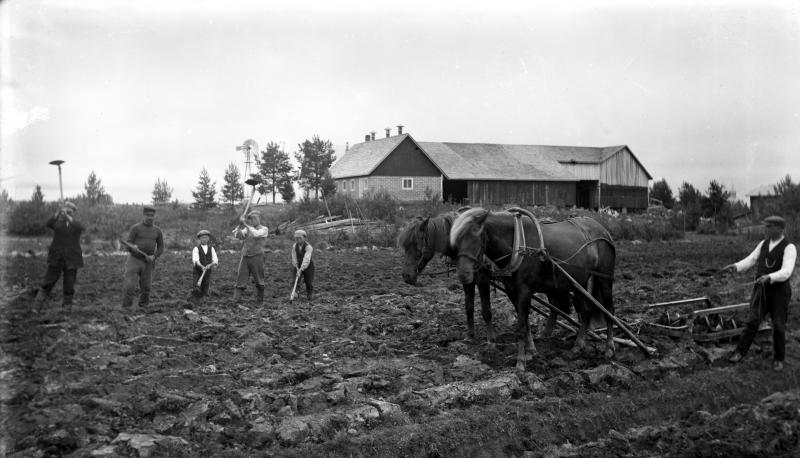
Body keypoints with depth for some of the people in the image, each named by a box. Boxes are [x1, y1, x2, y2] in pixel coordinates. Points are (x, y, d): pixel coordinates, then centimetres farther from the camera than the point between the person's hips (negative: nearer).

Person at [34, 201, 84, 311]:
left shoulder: (76, 224, 5)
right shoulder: (58, 223, 5)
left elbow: (80, 227, -21)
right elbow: (49, 224, -18)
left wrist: (68, 217, -37)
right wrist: (58, 213, -36)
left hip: (71, 259, 0)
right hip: (56, 257, 0)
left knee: (69, 282, 2)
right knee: (49, 280, -2)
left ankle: (67, 304, 14)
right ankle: (39, 302, 8)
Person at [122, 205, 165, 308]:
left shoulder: (157, 231, 5)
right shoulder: (135, 228, -4)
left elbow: (160, 248, 9)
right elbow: (129, 245, -7)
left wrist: (153, 257, -11)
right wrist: (133, 247, -31)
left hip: (148, 263, 3)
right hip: (134, 260, -3)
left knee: (145, 289, 8)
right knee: (129, 287, -14)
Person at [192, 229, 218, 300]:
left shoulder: (211, 249, 5)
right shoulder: (196, 249, -5)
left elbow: (215, 260, -3)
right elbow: (195, 260, -18)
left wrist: (210, 265, -25)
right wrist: (202, 267, -36)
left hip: (207, 272, 2)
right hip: (197, 272, -2)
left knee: (204, 293, 6)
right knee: (197, 294, -11)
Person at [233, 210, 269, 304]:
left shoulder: (264, 229, 1)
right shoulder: (247, 228, 15)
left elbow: (256, 234, -19)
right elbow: (238, 235, 1)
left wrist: (246, 224, -19)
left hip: (257, 257, -4)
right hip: (245, 257, 4)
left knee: (259, 281, 6)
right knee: (240, 279, -2)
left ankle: (259, 300, 19)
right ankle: (235, 301, -4)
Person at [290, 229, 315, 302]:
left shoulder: (308, 247, -25)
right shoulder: (294, 246, -9)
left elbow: (306, 260, -35)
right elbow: (294, 258, -9)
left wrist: (301, 270, -44)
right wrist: (297, 268, -21)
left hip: (307, 266, -3)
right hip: (297, 266, 3)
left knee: (309, 283, 2)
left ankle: (309, 298, 21)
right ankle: (294, 296, 2)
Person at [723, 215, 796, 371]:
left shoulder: (789, 248, -16)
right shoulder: (763, 244, 3)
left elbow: (786, 272, -28)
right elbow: (750, 261, 1)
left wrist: (769, 277, -45)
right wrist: (735, 266, -18)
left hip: (779, 292, -4)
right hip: (761, 290, 4)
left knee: (778, 327, 3)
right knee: (753, 322, -1)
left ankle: (778, 359, 20)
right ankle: (739, 352, 6)